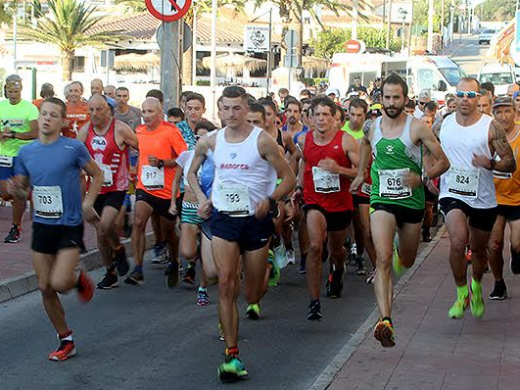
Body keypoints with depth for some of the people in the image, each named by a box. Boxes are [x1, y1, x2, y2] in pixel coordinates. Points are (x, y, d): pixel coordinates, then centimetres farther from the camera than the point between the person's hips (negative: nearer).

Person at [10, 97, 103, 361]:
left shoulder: (74, 148, -10)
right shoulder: (26, 152, 3)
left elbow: (97, 175, 3)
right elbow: (23, 192, 10)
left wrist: (88, 203, -11)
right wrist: (16, 191, -13)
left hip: (69, 226, -4)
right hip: (41, 226, 5)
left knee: (59, 283, -18)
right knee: (45, 287, 6)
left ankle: (79, 279, 19)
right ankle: (65, 341, 21)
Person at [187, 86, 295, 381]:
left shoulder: (262, 141, -9)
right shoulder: (211, 142, 3)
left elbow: (289, 178, -5)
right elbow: (192, 172, 21)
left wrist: (270, 200, -21)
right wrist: (201, 197, 3)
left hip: (256, 219, -2)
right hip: (223, 217, 2)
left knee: (253, 294, 8)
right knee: (226, 283, -15)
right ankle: (232, 355, -12)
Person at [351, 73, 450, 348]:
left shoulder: (417, 128, -8)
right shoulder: (372, 128, 2)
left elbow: (443, 162, -6)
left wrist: (423, 178, -23)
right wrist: (361, 173, 23)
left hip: (412, 201, 0)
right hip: (382, 201, 0)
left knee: (407, 262, 19)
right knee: (383, 260, -19)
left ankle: (399, 252, 58)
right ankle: (385, 320, -25)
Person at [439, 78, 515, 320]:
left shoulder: (491, 127, -8)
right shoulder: (444, 124, 1)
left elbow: (510, 164, -8)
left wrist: (489, 164, -26)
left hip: (483, 198, 0)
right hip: (452, 194, 0)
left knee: (478, 250, 16)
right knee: (458, 241, -24)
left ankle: (476, 285, 47)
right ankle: (462, 294, -5)